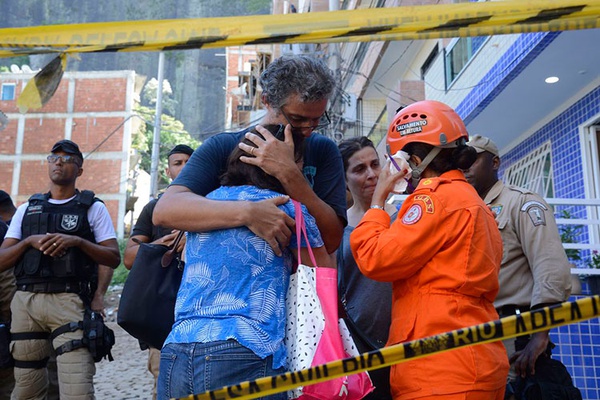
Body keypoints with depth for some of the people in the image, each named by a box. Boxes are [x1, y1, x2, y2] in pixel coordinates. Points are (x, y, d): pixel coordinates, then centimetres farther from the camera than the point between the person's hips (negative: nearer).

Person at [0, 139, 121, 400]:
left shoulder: (93, 208, 8)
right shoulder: (27, 209, 18)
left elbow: (113, 259, 1)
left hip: (69, 301, -3)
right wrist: (29, 242, -6)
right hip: (26, 302, 4)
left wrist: (77, 241, -12)